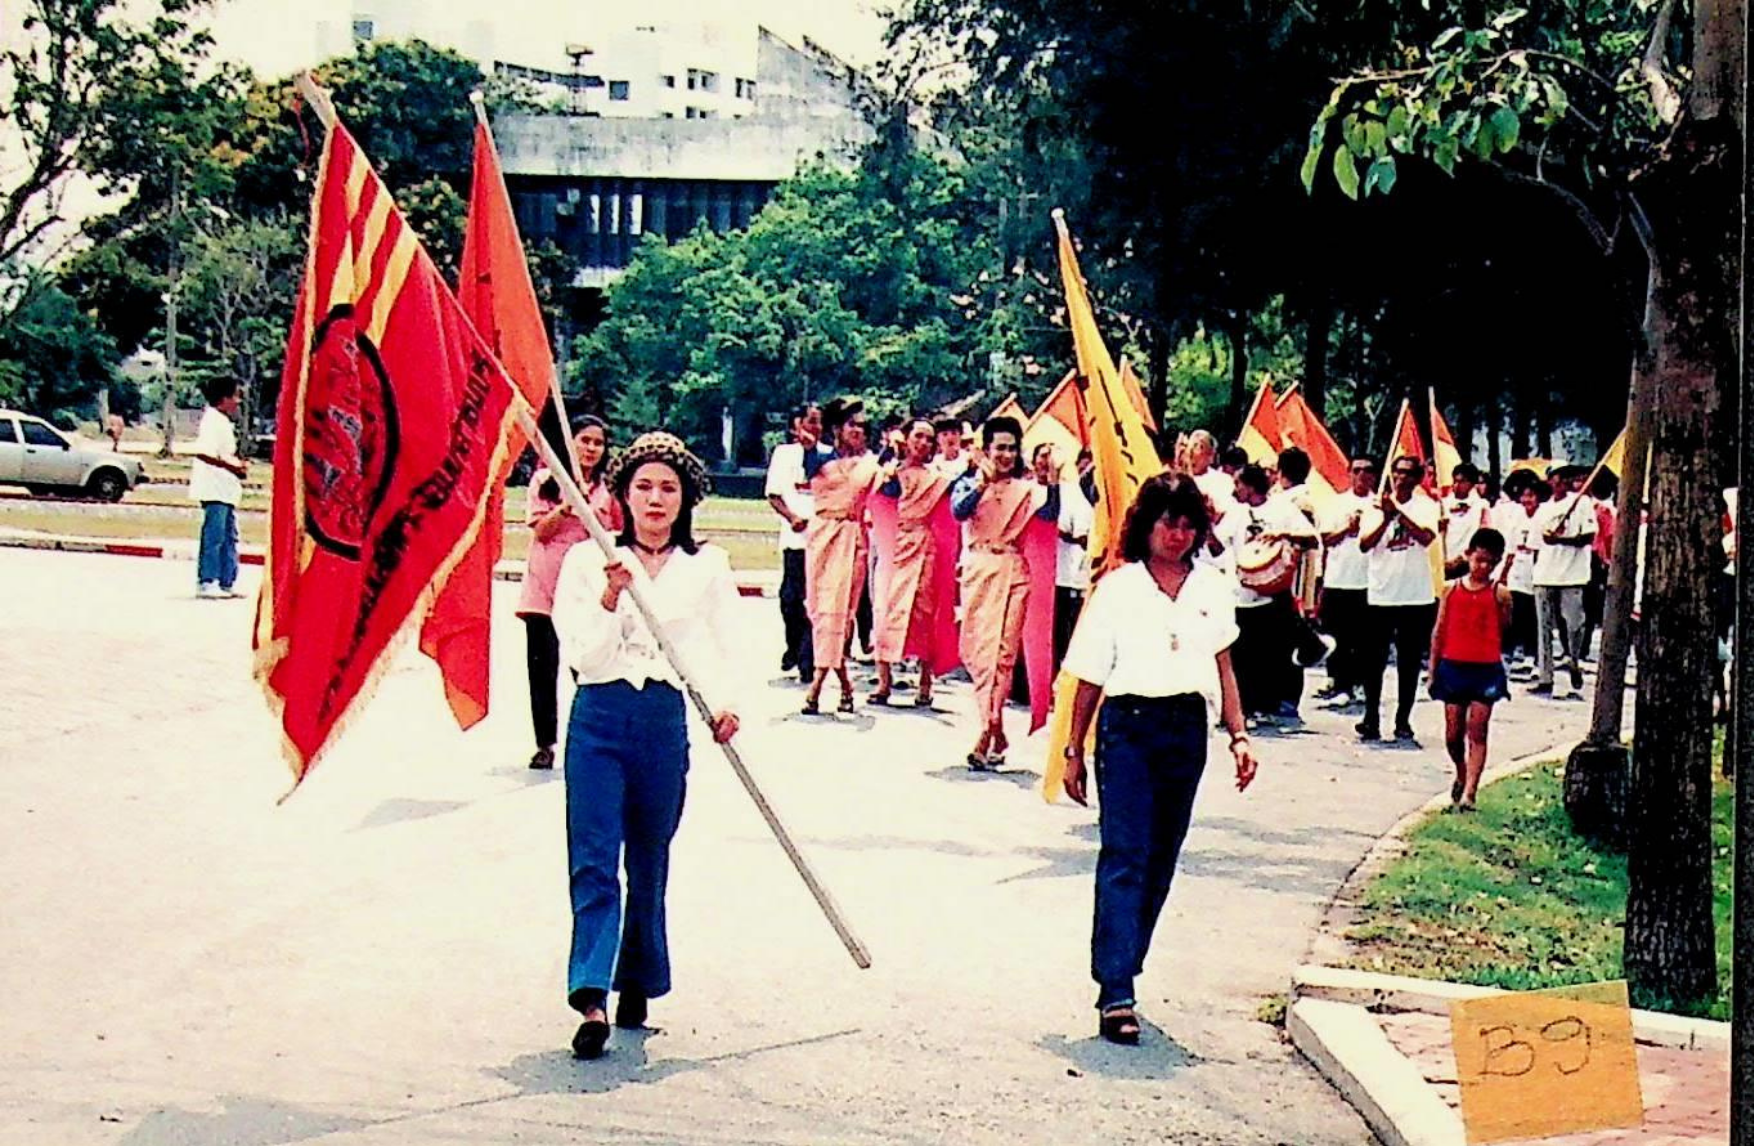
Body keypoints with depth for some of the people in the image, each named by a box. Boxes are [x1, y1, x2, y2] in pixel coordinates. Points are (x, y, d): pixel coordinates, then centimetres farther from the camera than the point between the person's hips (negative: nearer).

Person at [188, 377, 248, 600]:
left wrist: (237, 465, 10)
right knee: (214, 535, -9)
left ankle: (227, 583, 18)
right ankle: (205, 583, -6)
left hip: (226, 488, 11)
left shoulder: (224, 422, 18)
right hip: (213, 487, -11)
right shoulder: (213, 421, -14)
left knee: (229, 536, 13)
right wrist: (234, 467, -18)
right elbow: (205, 455, -22)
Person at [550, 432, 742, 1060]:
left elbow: (720, 650, 5)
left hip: (666, 722, 2)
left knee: (649, 861, 10)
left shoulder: (707, 567, 8)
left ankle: (637, 986, 26)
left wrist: (722, 703, -13)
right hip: (599, 718, -1)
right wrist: (611, 598, -17)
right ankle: (591, 998, -16)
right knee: (593, 859, -10)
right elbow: (582, 655, -3)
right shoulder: (588, 562, 4)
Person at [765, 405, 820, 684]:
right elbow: (773, 494, 6)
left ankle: (807, 659, -5)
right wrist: (791, 516, -11)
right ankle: (794, 647, 24)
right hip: (795, 535, 0)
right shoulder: (784, 452, 9)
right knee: (790, 596, 3)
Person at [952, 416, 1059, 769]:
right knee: (977, 647, -3)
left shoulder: (1026, 488, 9)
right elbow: (959, 511, -14)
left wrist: (1052, 483, -22)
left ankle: (988, 732, -4)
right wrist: (983, 483, -27)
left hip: (1012, 570, 1)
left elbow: (1050, 514, -8)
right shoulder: (969, 483, 6)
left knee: (1004, 648, -6)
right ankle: (996, 731, 7)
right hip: (978, 567, 0)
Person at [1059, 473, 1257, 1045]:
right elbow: (1090, 678, 3)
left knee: (1161, 858, 8)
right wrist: (1074, 751, 4)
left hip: (1188, 729, 4)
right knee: (1124, 855, -11)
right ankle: (1116, 994, -15)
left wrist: (1239, 735, 7)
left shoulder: (1212, 588, 9)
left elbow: (1223, 664, 16)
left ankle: (1121, 967, 21)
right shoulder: (1117, 589, -1)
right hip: (1127, 724, -4)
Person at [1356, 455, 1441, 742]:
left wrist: (1399, 512, -22)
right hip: (1380, 596, 0)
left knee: (1410, 663, 5)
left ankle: (1403, 720, 13)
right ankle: (1371, 719, 6)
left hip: (1417, 597, 0)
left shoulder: (1426, 506, 2)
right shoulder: (1377, 507, 4)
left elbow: (1427, 537, -16)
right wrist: (1386, 517, -19)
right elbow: (1364, 544, -7)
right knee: (1375, 661, 0)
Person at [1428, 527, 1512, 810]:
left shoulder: (1499, 593, -1)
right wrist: (1433, 670, 6)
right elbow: (1439, 631, 6)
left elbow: (1504, 631, -1)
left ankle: (1469, 792, -5)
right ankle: (1461, 776, 34)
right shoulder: (1452, 589, 3)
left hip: (1486, 669, -2)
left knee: (1477, 732, -3)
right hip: (1453, 667, 2)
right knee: (1453, 733, 8)